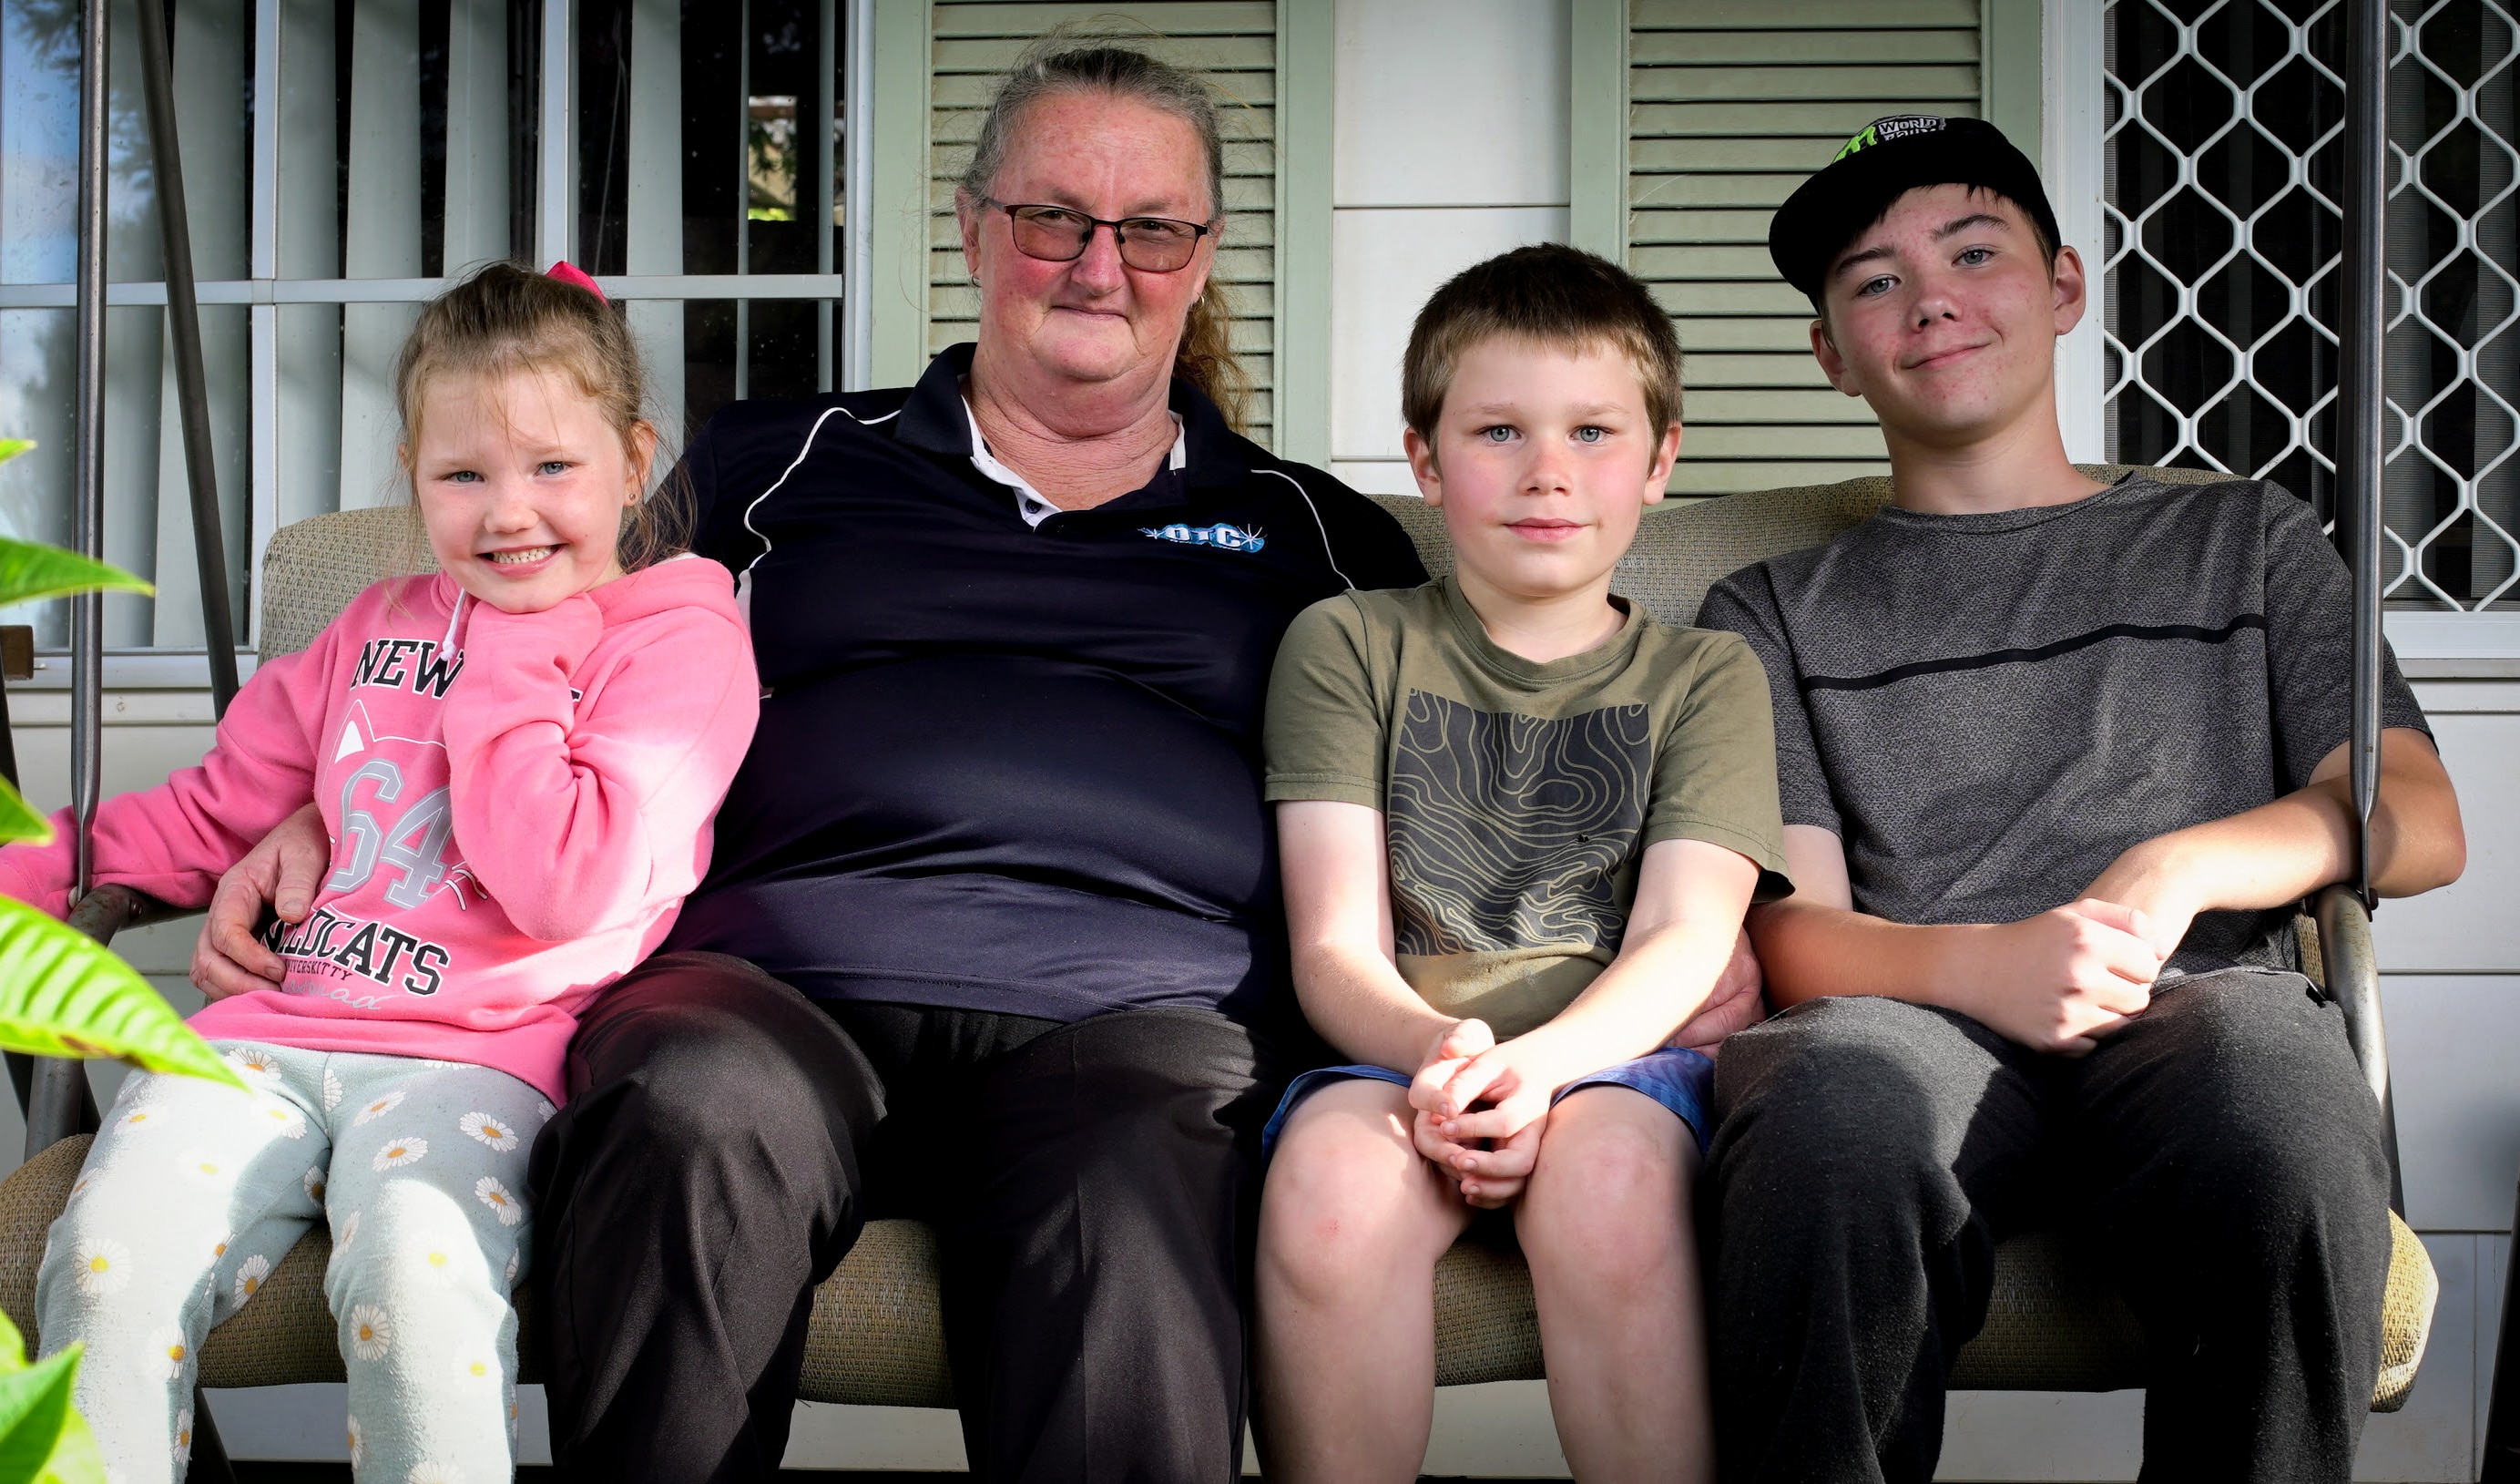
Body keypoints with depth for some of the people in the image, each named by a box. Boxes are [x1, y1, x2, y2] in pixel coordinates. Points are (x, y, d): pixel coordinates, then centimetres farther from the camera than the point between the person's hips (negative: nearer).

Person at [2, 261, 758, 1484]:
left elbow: (567, 887, -11)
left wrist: (507, 663, -3)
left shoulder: (677, 640, 3)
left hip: (474, 1060, -5)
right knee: (106, 1258, -23)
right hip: (269, 1033, 5)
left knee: (415, 1271, -36)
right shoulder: (378, 627, 23)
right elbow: (213, 810, 31)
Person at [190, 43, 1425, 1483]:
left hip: (1138, 1002, -1)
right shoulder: (782, 468, 25)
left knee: (1129, 1234, -39)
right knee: (701, 1114, -37)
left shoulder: (1307, 534, 24)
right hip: (786, 970, 1)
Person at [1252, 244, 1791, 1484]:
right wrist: (1440, 1053, -20)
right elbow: (1336, 947, 4)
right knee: (1330, 1182, -34)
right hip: (1393, 1052, 0)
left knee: (1604, 1180, -36)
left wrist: (1537, 1064, -21)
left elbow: (1681, 941, 1)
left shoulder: (1704, 676, 16)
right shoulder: (1346, 645, 14)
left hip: (1618, 1055, 0)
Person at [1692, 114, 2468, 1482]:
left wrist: (2183, 866, -7)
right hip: (1913, 1015, 0)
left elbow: (2420, 821, 14)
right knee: (1834, 1110, -38)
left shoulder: (2238, 538, 27)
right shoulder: (1775, 615, 23)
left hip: (2197, 1005, 1)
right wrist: (1977, 964, -15)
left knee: (2275, 1104, -37)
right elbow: (1789, 927, 8)